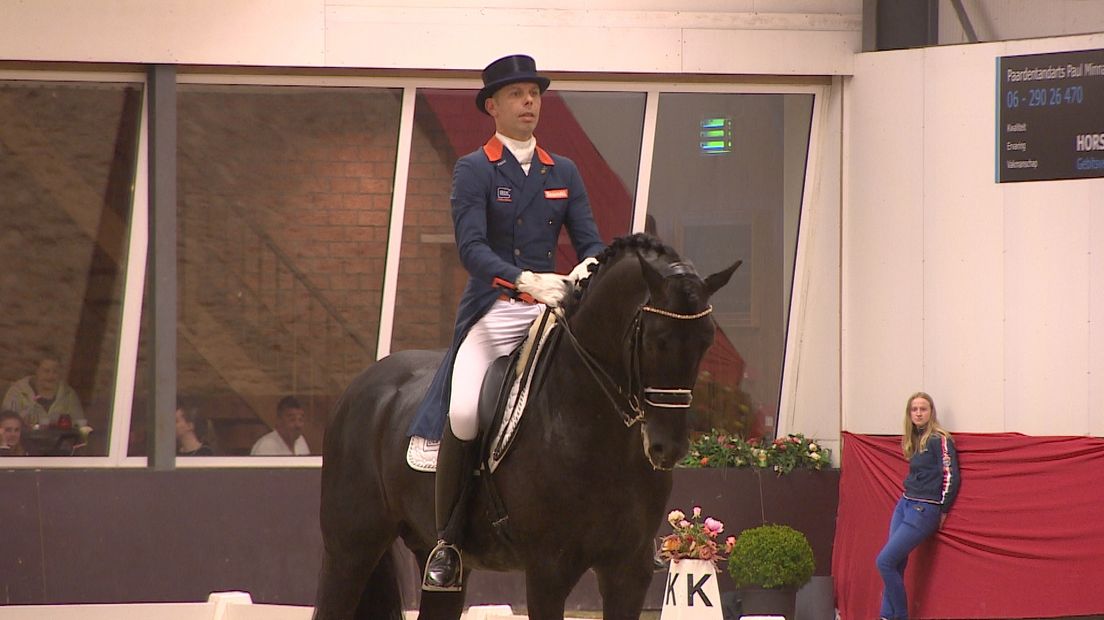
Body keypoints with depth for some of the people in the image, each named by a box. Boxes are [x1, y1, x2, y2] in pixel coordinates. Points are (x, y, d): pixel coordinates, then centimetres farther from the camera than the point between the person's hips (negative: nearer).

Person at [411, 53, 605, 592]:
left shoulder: (563, 173, 16)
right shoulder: (473, 170, 2)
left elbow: (590, 240, 10)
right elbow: (471, 247, -11)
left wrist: (586, 269, -15)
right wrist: (525, 279, -27)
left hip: (551, 307, 4)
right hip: (491, 310, -4)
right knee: (464, 413, -26)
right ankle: (447, 541, -13)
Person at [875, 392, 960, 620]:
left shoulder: (940, 440, -11)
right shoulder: (912, 440, 14)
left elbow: (950, 476, -13)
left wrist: (943, 511, -7)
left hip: (924, 511, -8)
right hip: (904, 505, 8)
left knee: (885, 561, -12)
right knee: (895, 565, 2)